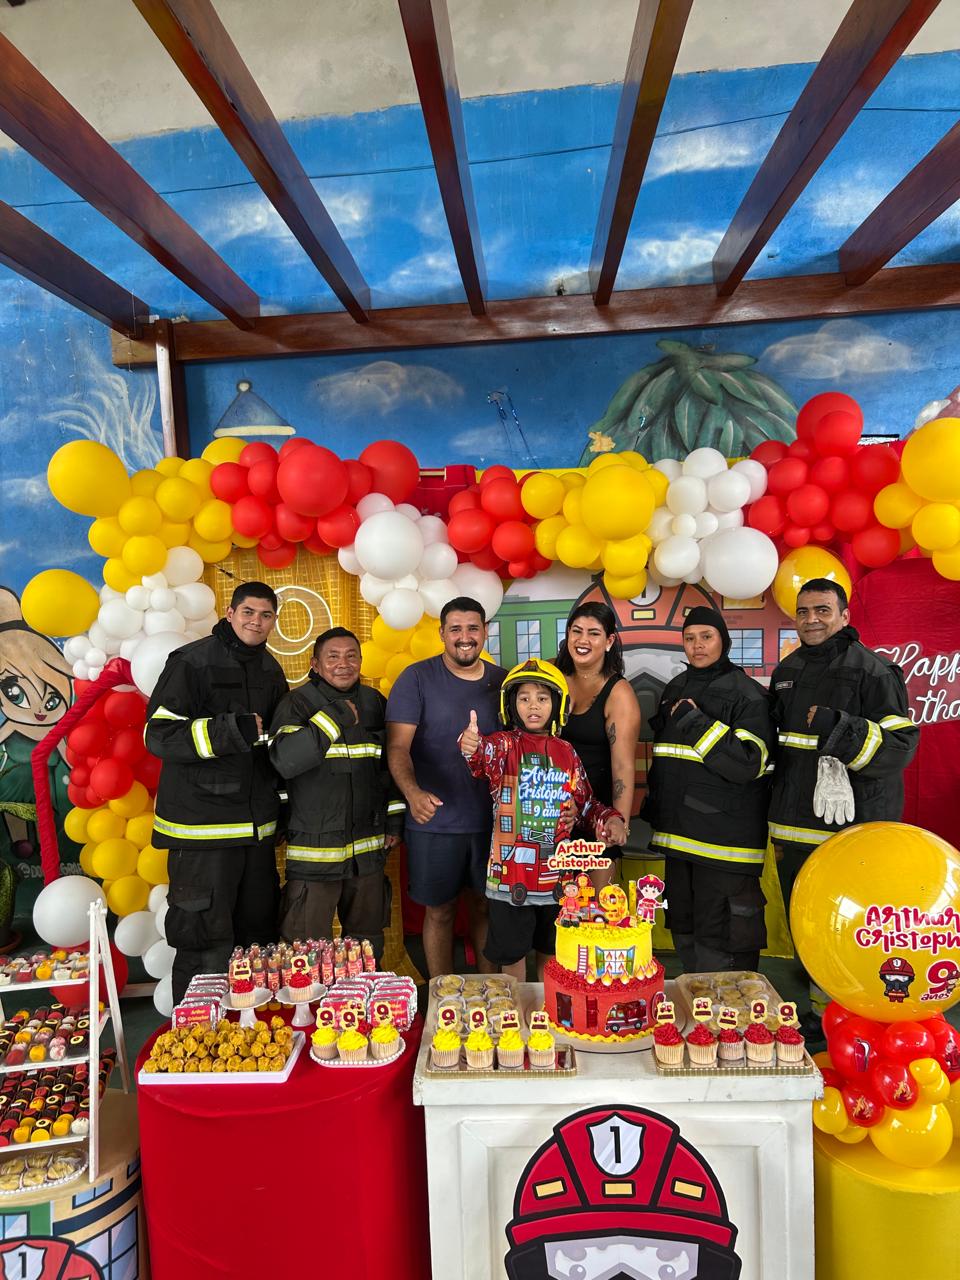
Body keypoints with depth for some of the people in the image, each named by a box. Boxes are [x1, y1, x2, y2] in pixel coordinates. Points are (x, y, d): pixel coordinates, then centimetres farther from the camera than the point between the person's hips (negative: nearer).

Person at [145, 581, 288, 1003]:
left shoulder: (270, 670, 12)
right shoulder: (192, 661, -9)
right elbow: (158, 734, -15)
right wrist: (229, 731, -25)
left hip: (256, 824, 7)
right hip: (202, 824, -7)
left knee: (258, 933, 15)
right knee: (206, 940, 0)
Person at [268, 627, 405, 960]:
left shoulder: (375, 702, 8)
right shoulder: (297, 703, -7)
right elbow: (285, 761, -24)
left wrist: (394, 819, 15)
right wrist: (333, 719, -27)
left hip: (369, 848, 5)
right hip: (313, 849, -4)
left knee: (369, 946, 17)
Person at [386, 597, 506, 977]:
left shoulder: (503, 681, 6)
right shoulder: (417, 678, -6)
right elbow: (398, 746, -12)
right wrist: (412, 791, -30)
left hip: (492, 820, 3)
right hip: (434, 821, -3)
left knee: (486, 907, 15)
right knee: (439, 912, 10)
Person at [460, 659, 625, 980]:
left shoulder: (566, 753, 4)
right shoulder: (504, 744, -8)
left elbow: (586, 803, 12)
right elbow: (486, 755, -32)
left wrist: (610, 819, -7)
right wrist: (471, 746, -55)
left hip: (556, 872, 3)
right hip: (510, 870, -3)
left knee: (550, 952, 20)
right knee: (511, 952, 10)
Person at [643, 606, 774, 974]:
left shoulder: (746, 693, -7)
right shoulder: (675, 689, 13)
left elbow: (748, 763, -19)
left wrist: (696, 722, -20)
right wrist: (655, 806, 19)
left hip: (724, 835, -7)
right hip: (680, 830, 7)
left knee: (719, 934, -4)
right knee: (683, 928, 16)